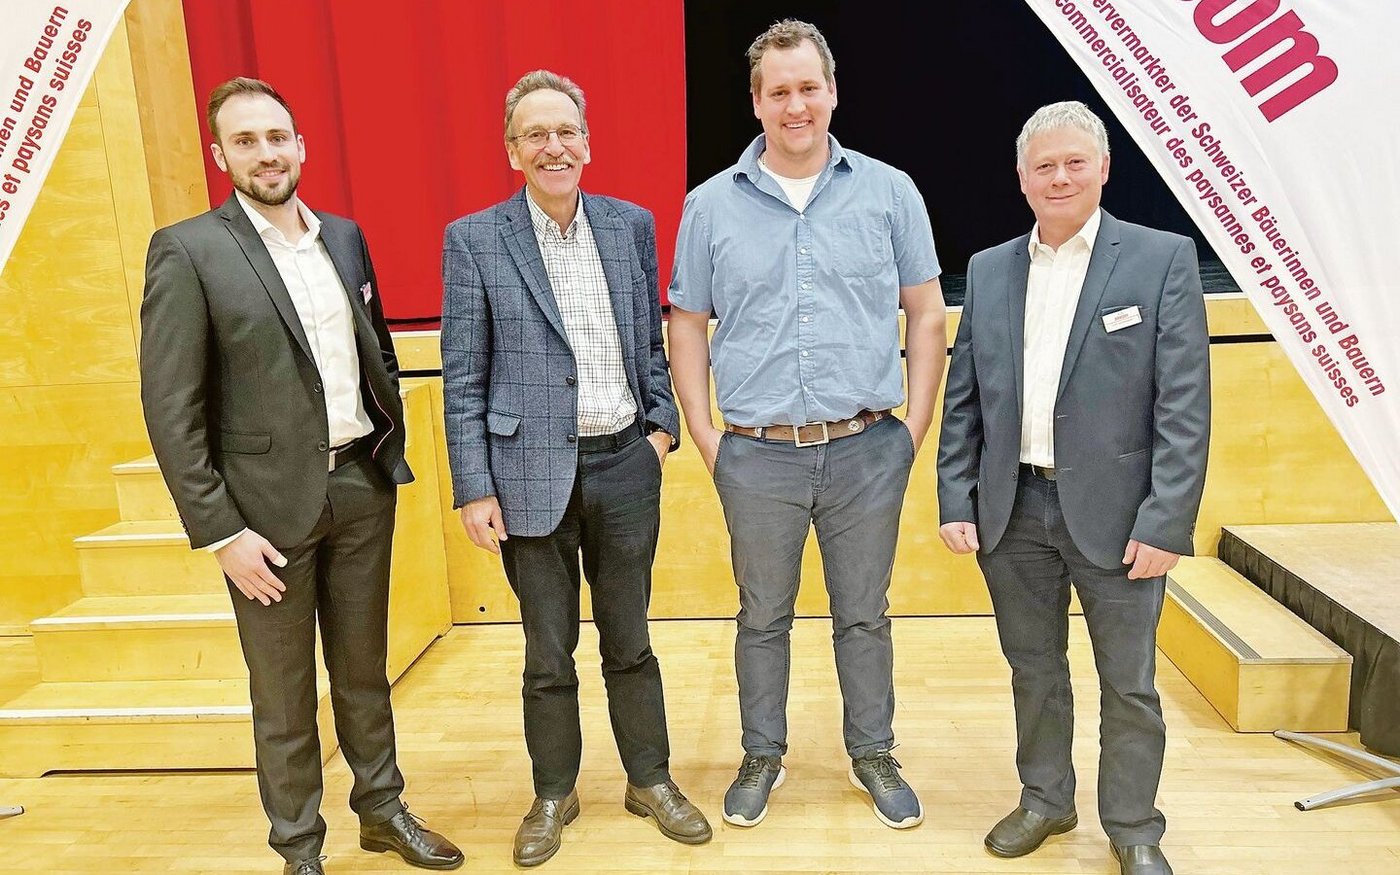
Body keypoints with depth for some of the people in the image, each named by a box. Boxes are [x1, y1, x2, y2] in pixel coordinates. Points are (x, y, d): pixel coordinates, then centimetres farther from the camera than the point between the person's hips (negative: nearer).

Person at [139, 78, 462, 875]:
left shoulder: (345, 236, 7)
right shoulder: (189, 251, -9)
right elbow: (170, 408, -11)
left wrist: (392, 444, 10)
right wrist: (221, 532, -14)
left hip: (363, 486, 5)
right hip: (270, 502, -4)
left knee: (365, 669, 19)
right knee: (284, 695, 12)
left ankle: (383, 810, 38)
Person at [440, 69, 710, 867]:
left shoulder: (633, 225, 4)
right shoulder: (474, 240, -5)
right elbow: (464, 379, -5)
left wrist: (665, 424, 3)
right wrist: (475, 490, -7)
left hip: (625, 466, 2)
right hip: (533, 474, -2)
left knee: (630, 641, 16)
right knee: (548, 653, 13)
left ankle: (651, 781, 35)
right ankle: (554, 795, 34)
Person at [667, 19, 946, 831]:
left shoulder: (889, 191, 2)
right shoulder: (711, 205, 2)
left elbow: (926, 313, 5)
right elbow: (689, 326, 6)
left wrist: (917, 426, 0)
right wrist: (704, 436, 1)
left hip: (867, 451, 0)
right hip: (757, 457, 0)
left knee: (865, 614, 14)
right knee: (763, 617, 15)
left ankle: (874, 755, 34)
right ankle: (763, 755, 34)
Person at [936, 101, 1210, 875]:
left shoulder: (1163, 258, -2)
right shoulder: (988, 270, 8)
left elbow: (1185, 403, -7)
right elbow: (963, 400, 8)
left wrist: (1166, 521, -13)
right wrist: (956, 503, 1)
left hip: (1114, 512, -3)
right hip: (1012, 510, 3)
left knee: (1129, 685, 9)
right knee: (1033, 669, 17)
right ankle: (1045, 800, 36)